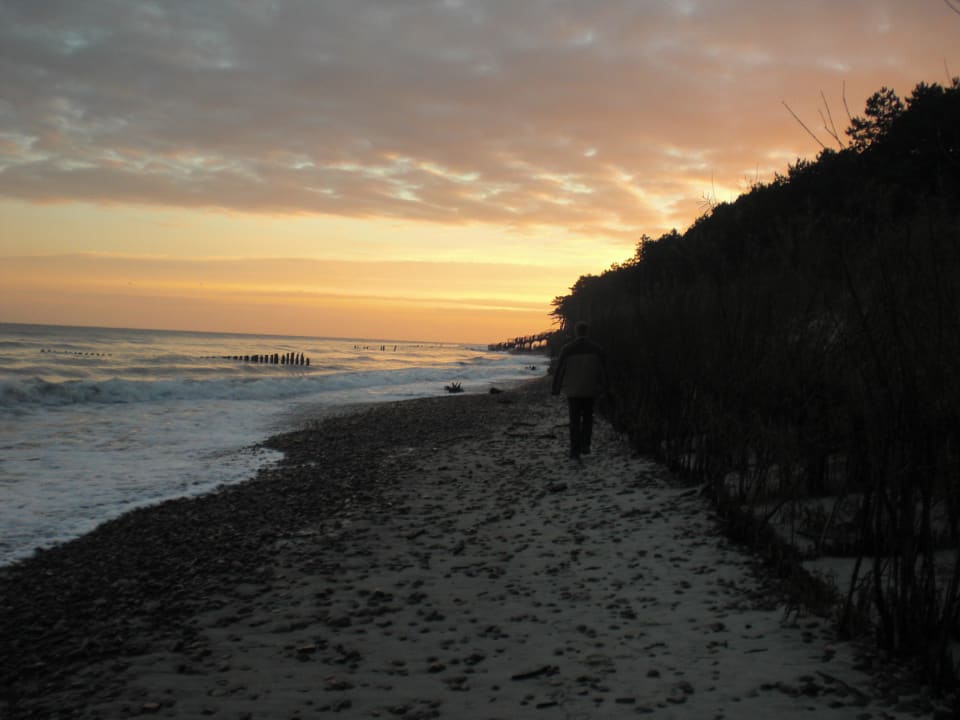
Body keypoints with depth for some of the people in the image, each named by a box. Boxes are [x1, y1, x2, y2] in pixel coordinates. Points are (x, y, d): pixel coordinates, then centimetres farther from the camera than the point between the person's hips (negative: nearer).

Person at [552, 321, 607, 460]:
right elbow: (603, 370, 2)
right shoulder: (597, 349, -4)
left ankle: (575, 452, 1)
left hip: (573, 390, -1)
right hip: (590, 390, 1)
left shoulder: (567, 349, -9)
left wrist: (556, 389, 5)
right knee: (587, 417, 20)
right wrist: (601, 387, 15)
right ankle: (585, 445, 11)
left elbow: (559, 369, -6)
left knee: (575, 420, 6)